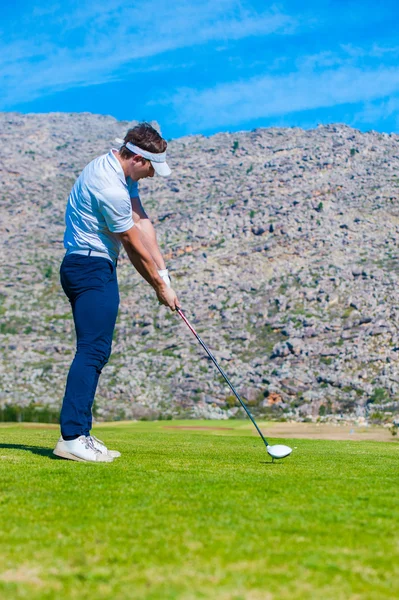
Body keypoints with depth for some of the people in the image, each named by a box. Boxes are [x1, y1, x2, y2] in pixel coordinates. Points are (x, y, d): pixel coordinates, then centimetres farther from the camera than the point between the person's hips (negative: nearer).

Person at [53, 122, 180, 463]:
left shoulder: (120, 170, 10)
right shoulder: (110, 188, -22)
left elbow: (142, 222, 7)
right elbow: (135, 247, -13)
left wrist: (163, 271, 0)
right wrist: (160, 287, -1)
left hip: (96, 270, 11)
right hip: (91, 269, -11)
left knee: (96, 351, 10)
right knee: (92, 349, -15)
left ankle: (79, 434, 12)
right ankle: (71, 437, -18)